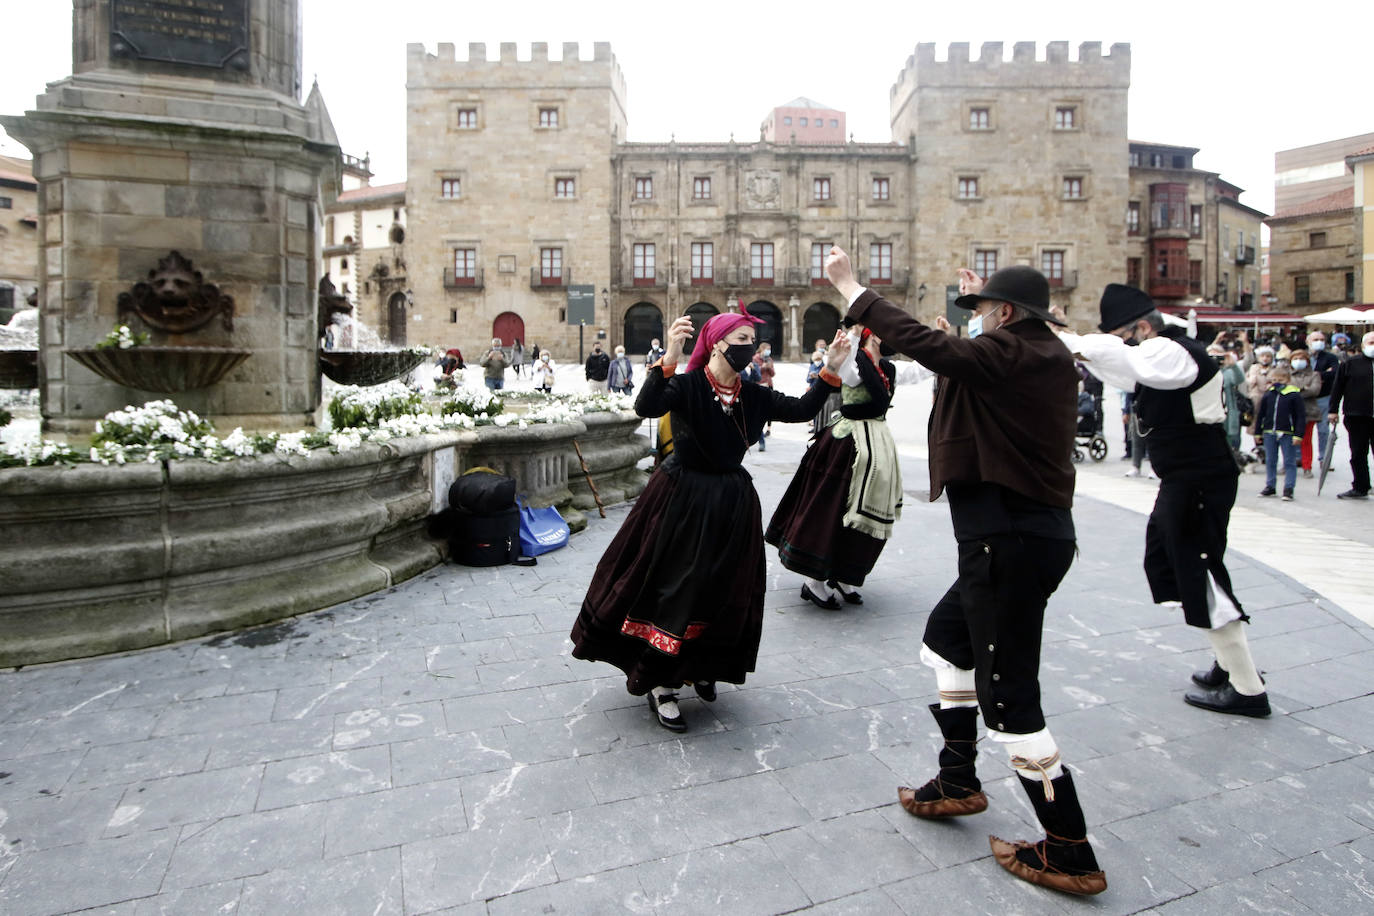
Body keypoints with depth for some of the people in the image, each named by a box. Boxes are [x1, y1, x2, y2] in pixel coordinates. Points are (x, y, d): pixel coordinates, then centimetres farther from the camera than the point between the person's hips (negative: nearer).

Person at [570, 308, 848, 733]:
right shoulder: (686, 386, -15)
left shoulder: (754, 396, 1)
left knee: (725, 592, 14)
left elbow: (801, 410, 1)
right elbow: (646, 407, -32)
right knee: (673, 589, 0)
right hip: (680, 499, -5)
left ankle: (702, 667, 39)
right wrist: (669, 358, -43)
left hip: (731, 502, 6)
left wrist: (830, 370, -7)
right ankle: (661, 685, 16)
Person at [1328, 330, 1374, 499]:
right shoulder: (1350, 364, 3)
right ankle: (1360, 488, 13)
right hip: (1356, 416, -1)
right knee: (1358, 454, 6)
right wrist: (1333, 410, 0)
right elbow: (1337, 388, 4)